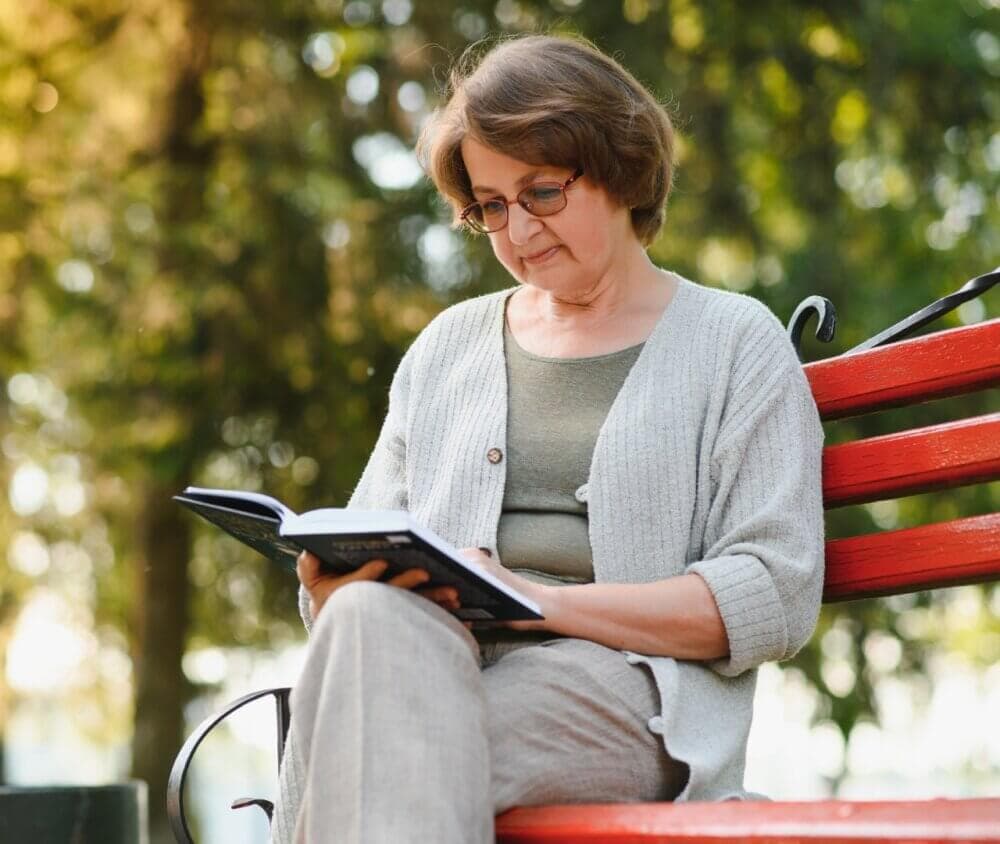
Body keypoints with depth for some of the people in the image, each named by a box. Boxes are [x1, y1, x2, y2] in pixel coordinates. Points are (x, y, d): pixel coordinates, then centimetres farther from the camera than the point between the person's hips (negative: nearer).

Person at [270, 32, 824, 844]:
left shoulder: (735, 343, 12)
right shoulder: (448, 345, 26)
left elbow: (776, 598, -1)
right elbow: (363, 562, 23)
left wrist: (540, 599, -11)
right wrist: (336, 585, -5)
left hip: (627, 695, -4)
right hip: (423, 661, 4)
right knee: (372, 614, -35)